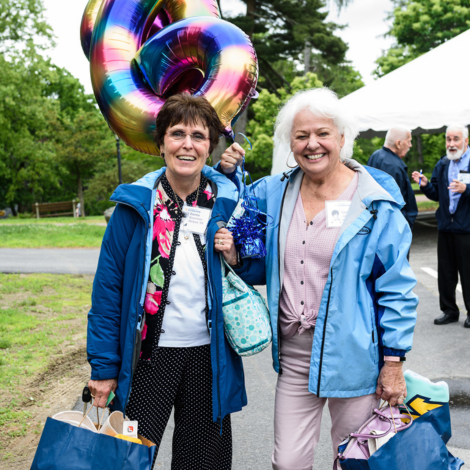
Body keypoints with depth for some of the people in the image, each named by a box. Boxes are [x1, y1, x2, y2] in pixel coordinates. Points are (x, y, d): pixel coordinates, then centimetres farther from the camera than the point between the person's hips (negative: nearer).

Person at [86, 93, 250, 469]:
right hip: (149, 354, -2)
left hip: (209, 356, 2)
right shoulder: (135, 205, -6)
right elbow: (109, 287, -4)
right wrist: (104, 367, -5)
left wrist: (236, 257, -12)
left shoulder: (229, 203, 0)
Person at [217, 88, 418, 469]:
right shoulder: (274, 192, 3)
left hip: (351, 356, -3)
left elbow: (396, 287, -7)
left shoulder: (376, 202, -8)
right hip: (293, 352, 3)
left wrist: (394, 361, -9)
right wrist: (229, 172, 2)